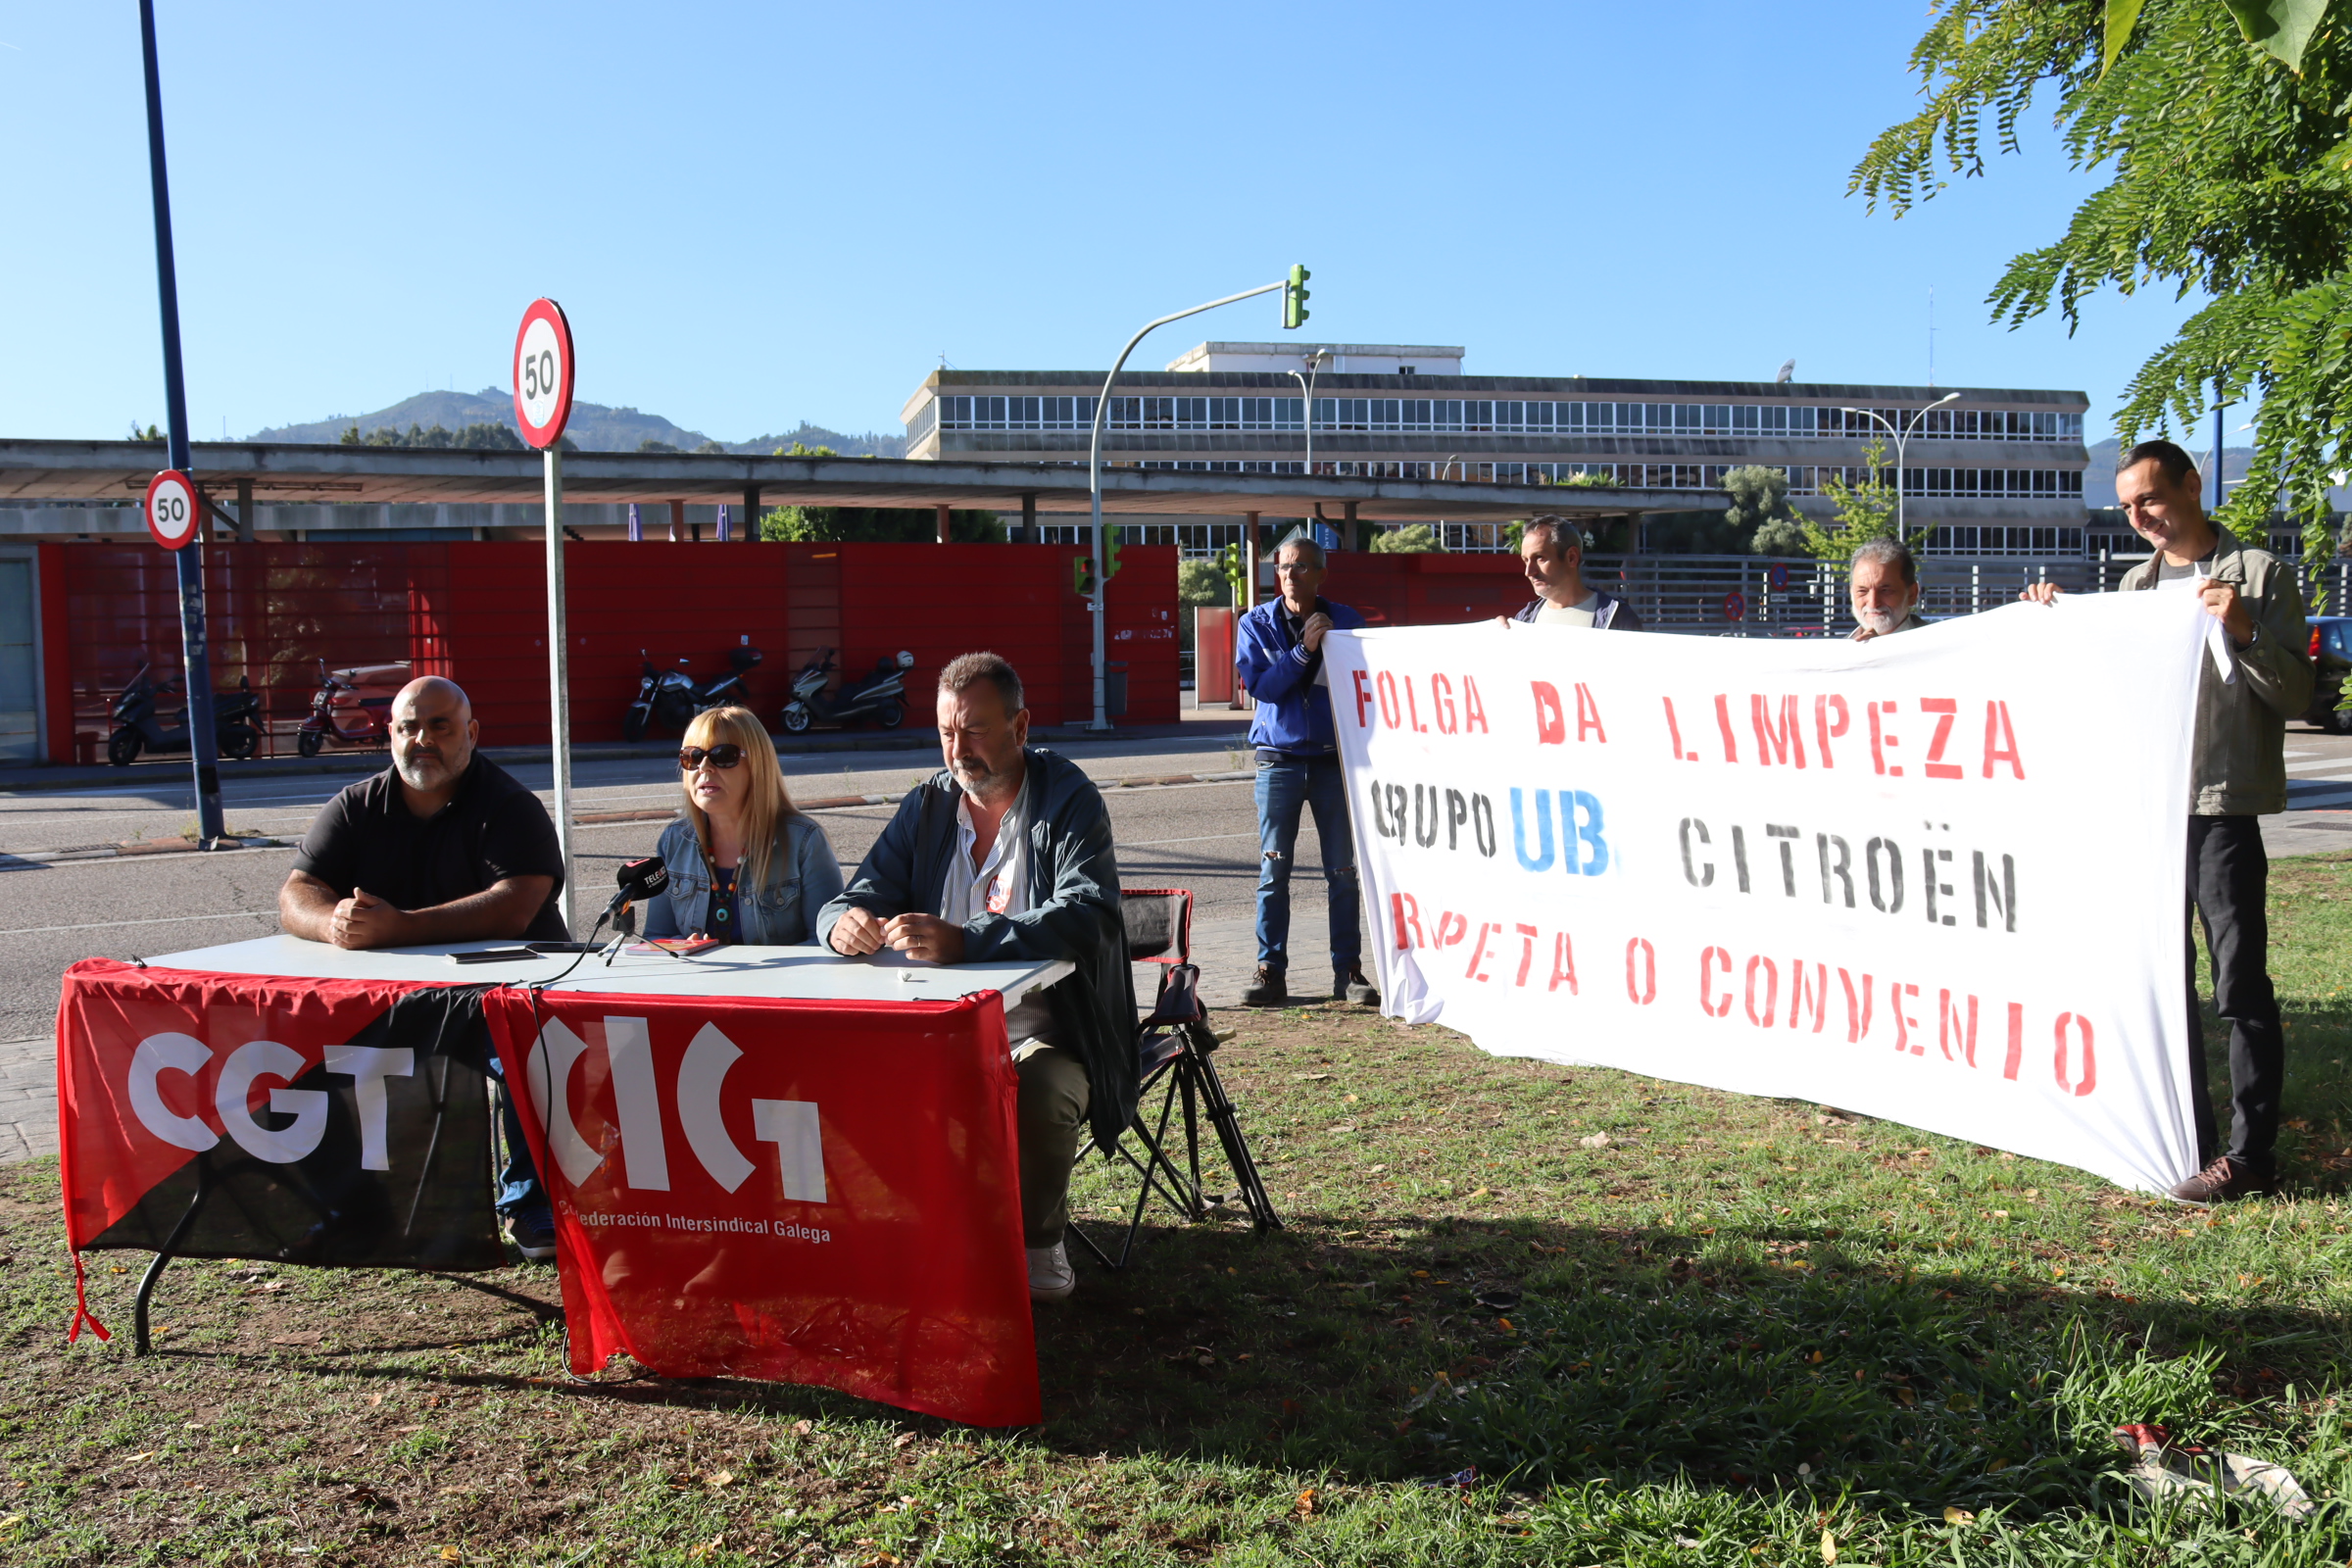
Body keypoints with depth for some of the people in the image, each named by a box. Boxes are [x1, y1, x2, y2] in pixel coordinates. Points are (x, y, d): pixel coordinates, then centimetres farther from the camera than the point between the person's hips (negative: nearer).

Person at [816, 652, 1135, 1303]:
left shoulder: (1069, 802, -6)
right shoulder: (927, 804, 10)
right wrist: (845, 922, -18)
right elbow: (853, 901, 9)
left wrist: (965, 941, -36)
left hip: (1045, 1029, -4)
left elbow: (1090, 919, -24)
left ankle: (1038, 1241, -6)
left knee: (1040, 1086, -35)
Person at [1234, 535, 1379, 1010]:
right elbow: (1260, 685, -7)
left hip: (1335, 758, 1)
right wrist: (1305, 649, -14)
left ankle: (1347, 970, 10)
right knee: (1273, 872, -1)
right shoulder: (1257, 624, 5)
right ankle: (1270, 971, 6)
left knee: (1344, 871, 2)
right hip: (1279, 760, 0)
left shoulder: (1346, 621, 6)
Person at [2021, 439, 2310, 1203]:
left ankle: (2249, 1154, 1)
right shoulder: (2137, 583, 16)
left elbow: (2295, 695, -6)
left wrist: (2245, 632, -20)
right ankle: (2188, 1136, 22)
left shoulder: (2260, 574, -2)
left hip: (2222, 806, -6)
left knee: (2240, 982, -4)